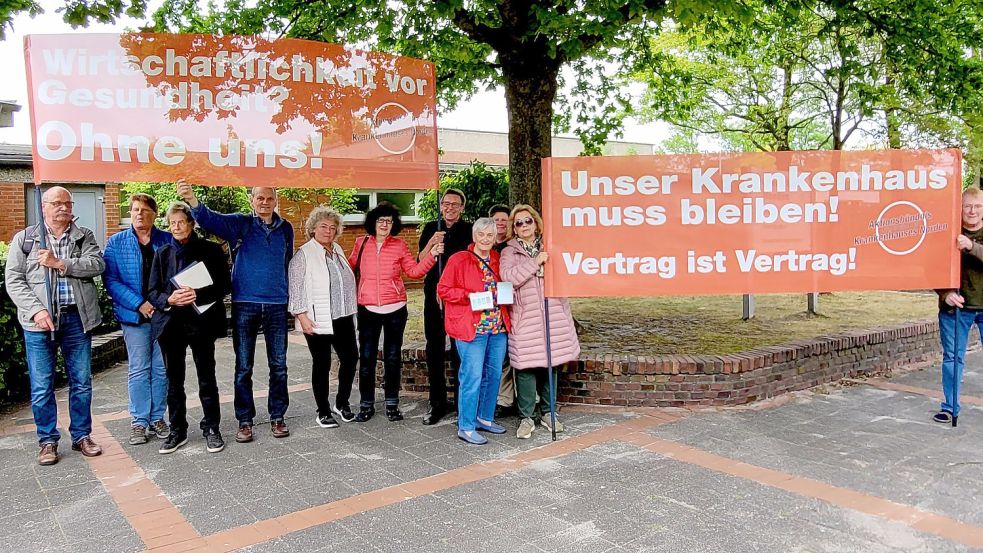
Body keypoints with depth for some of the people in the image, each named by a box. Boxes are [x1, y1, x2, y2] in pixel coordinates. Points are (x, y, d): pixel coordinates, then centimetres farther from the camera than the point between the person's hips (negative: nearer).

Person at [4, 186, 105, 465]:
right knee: (41, 386, 3)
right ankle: (48, 441, 17)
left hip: (77, 318, 1)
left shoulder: (84, 236, 11)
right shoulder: (24, 238, 7)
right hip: (40, 320, -1)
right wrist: (36, 310, -13)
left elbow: (97, 264, -6)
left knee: (81, 382, 8)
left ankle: (81, 435, 21)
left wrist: (60, 263, -15)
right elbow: (14, 280, 0)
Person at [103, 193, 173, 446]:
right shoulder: (116, 242, 2)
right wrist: (139, 304, -15)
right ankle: (139, 422, 12)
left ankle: (157, 418, 19)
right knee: (139, 370, 2)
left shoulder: (167, 240, 5)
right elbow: (110, 280, -5)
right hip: (134, 316, -1)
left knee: (162, 369, 7)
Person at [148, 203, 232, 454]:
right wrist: (169, 299, -14)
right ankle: (177, 431, 20)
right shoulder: (163, 253, 10)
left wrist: (198, 295, -18)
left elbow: (224, 285, -2)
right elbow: (153, 291, 7)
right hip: (170, 323, 3)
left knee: (207, 378, 4)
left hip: (201, 322, -3)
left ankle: (211, 428, 16)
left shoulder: (211, 250, 1)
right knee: (174, 380, 9)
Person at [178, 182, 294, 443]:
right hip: (245, 304, -2)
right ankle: (245, 421, 15)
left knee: (278, 365, 7)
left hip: (277, 305, 2)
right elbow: (212, 220, -18)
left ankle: (277, 417, 20)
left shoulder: (286, 229, 7)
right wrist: (192, 200, -38)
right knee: (243, 367, 5)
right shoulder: (241, 224, 0)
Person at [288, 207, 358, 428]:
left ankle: (342, 403, 25)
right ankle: (323, 412, 15)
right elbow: (295, 287, -10)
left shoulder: (338, 250, 13)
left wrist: (351, 311, 19)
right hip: (318, 320, -6)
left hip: (342, 318, 6)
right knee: (322, 364, 3)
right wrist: (302, 316, -16)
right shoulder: (304, 254, -6)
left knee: (350, 358, 6)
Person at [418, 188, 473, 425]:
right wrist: (432, 243, -14)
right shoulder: (431, 228, 8)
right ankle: (437, 403, 16)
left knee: (460, 350, 0)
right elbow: (420, 262, 2)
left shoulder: (469, 231, 0)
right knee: (434, 350, 6)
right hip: (434, 296, 3)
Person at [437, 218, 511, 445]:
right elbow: (443, 289, -6)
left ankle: (485, 418, 29)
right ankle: (466, 427, 6)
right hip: (471, 328, -6)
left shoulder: (499, 259, 12)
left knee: (493, 375, 13)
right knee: (472, 377, -5)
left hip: (498, 326, 6)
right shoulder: (459, 260, -5)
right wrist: (469, 296, -17)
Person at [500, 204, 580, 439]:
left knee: (551, 363, 8)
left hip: (553, 315, 3)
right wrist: (535, 262, -14)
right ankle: (526, 417, 6)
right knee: (526, 366, -6)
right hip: (525, 318, -3)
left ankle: (547, 411, 23)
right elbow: (508, 277, -13)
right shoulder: (509, 252, 5)